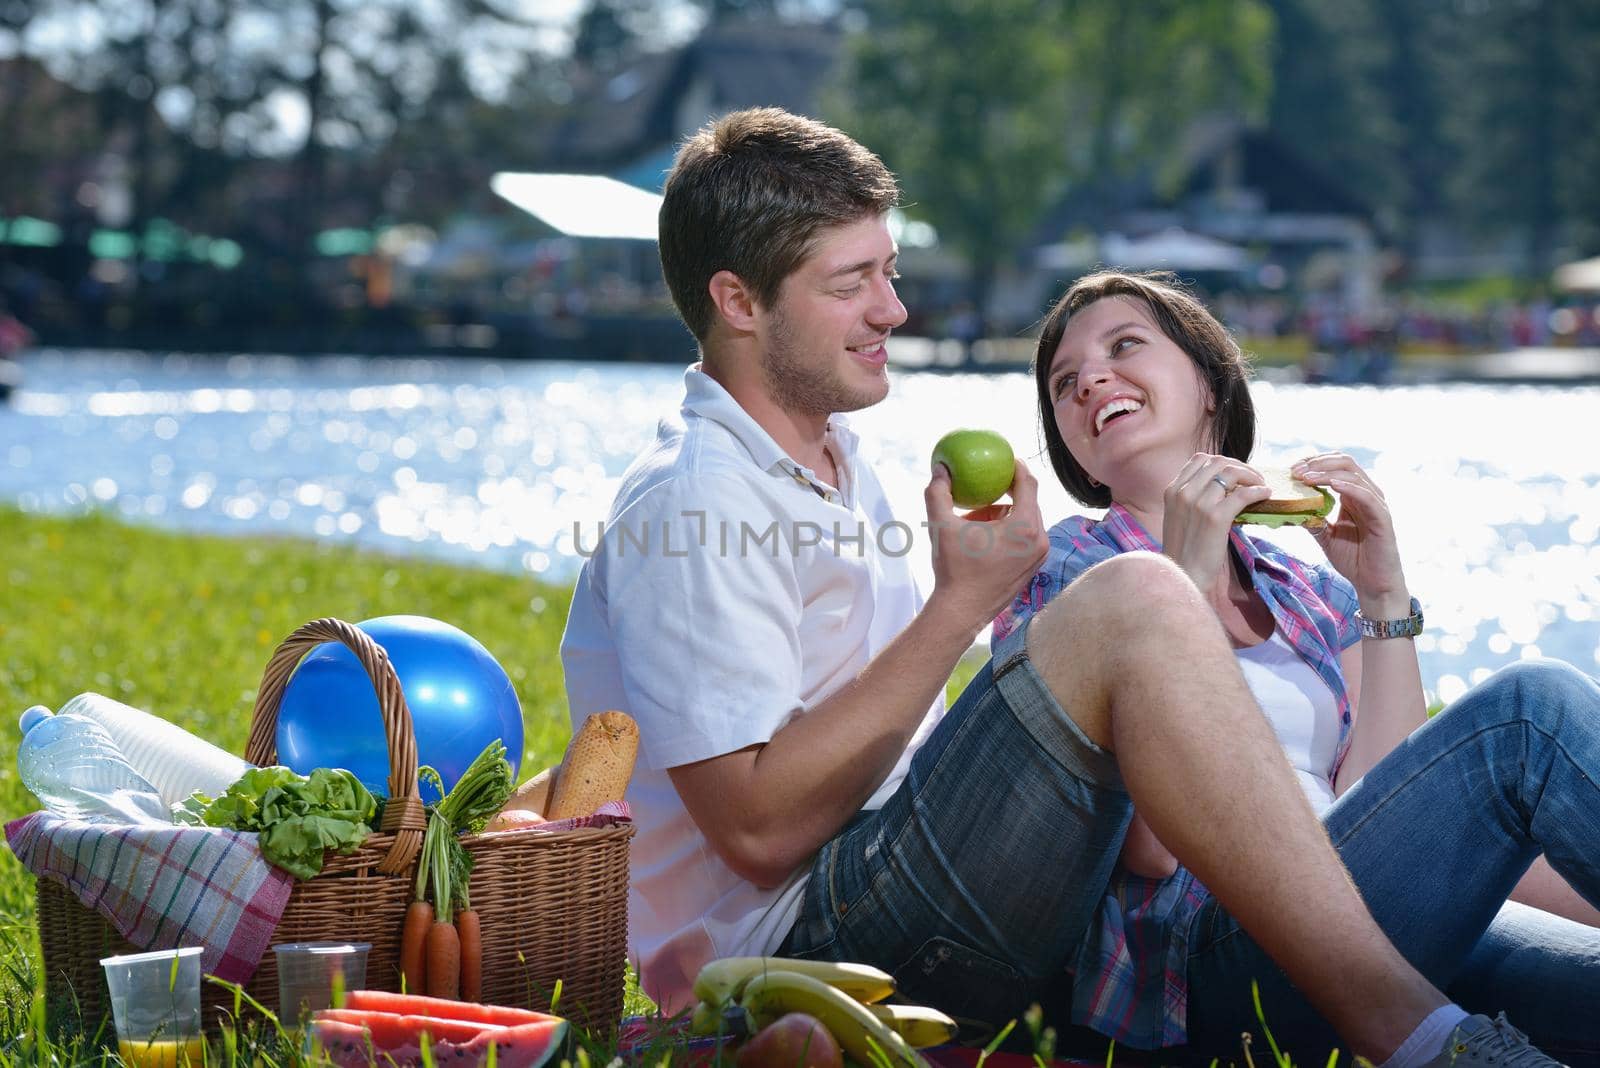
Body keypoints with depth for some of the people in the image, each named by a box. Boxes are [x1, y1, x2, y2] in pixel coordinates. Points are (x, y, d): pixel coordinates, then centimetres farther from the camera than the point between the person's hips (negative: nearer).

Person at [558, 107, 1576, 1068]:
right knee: (1135, 601, -27)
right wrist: (963, 603, -17)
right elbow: (759, 830, -20)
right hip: (799, 932, -10)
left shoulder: (832, 455, 19)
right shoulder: (691, 500, -13)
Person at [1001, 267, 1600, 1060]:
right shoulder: (1061, 570, 10)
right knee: (1534, 707, -23)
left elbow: (1383, 811, 7)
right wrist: (1183, 581, -8)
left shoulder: (1315, 598, 24)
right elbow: (1150, 844, -6)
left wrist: (1384, 598, 5)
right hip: (1220, 948, -5)